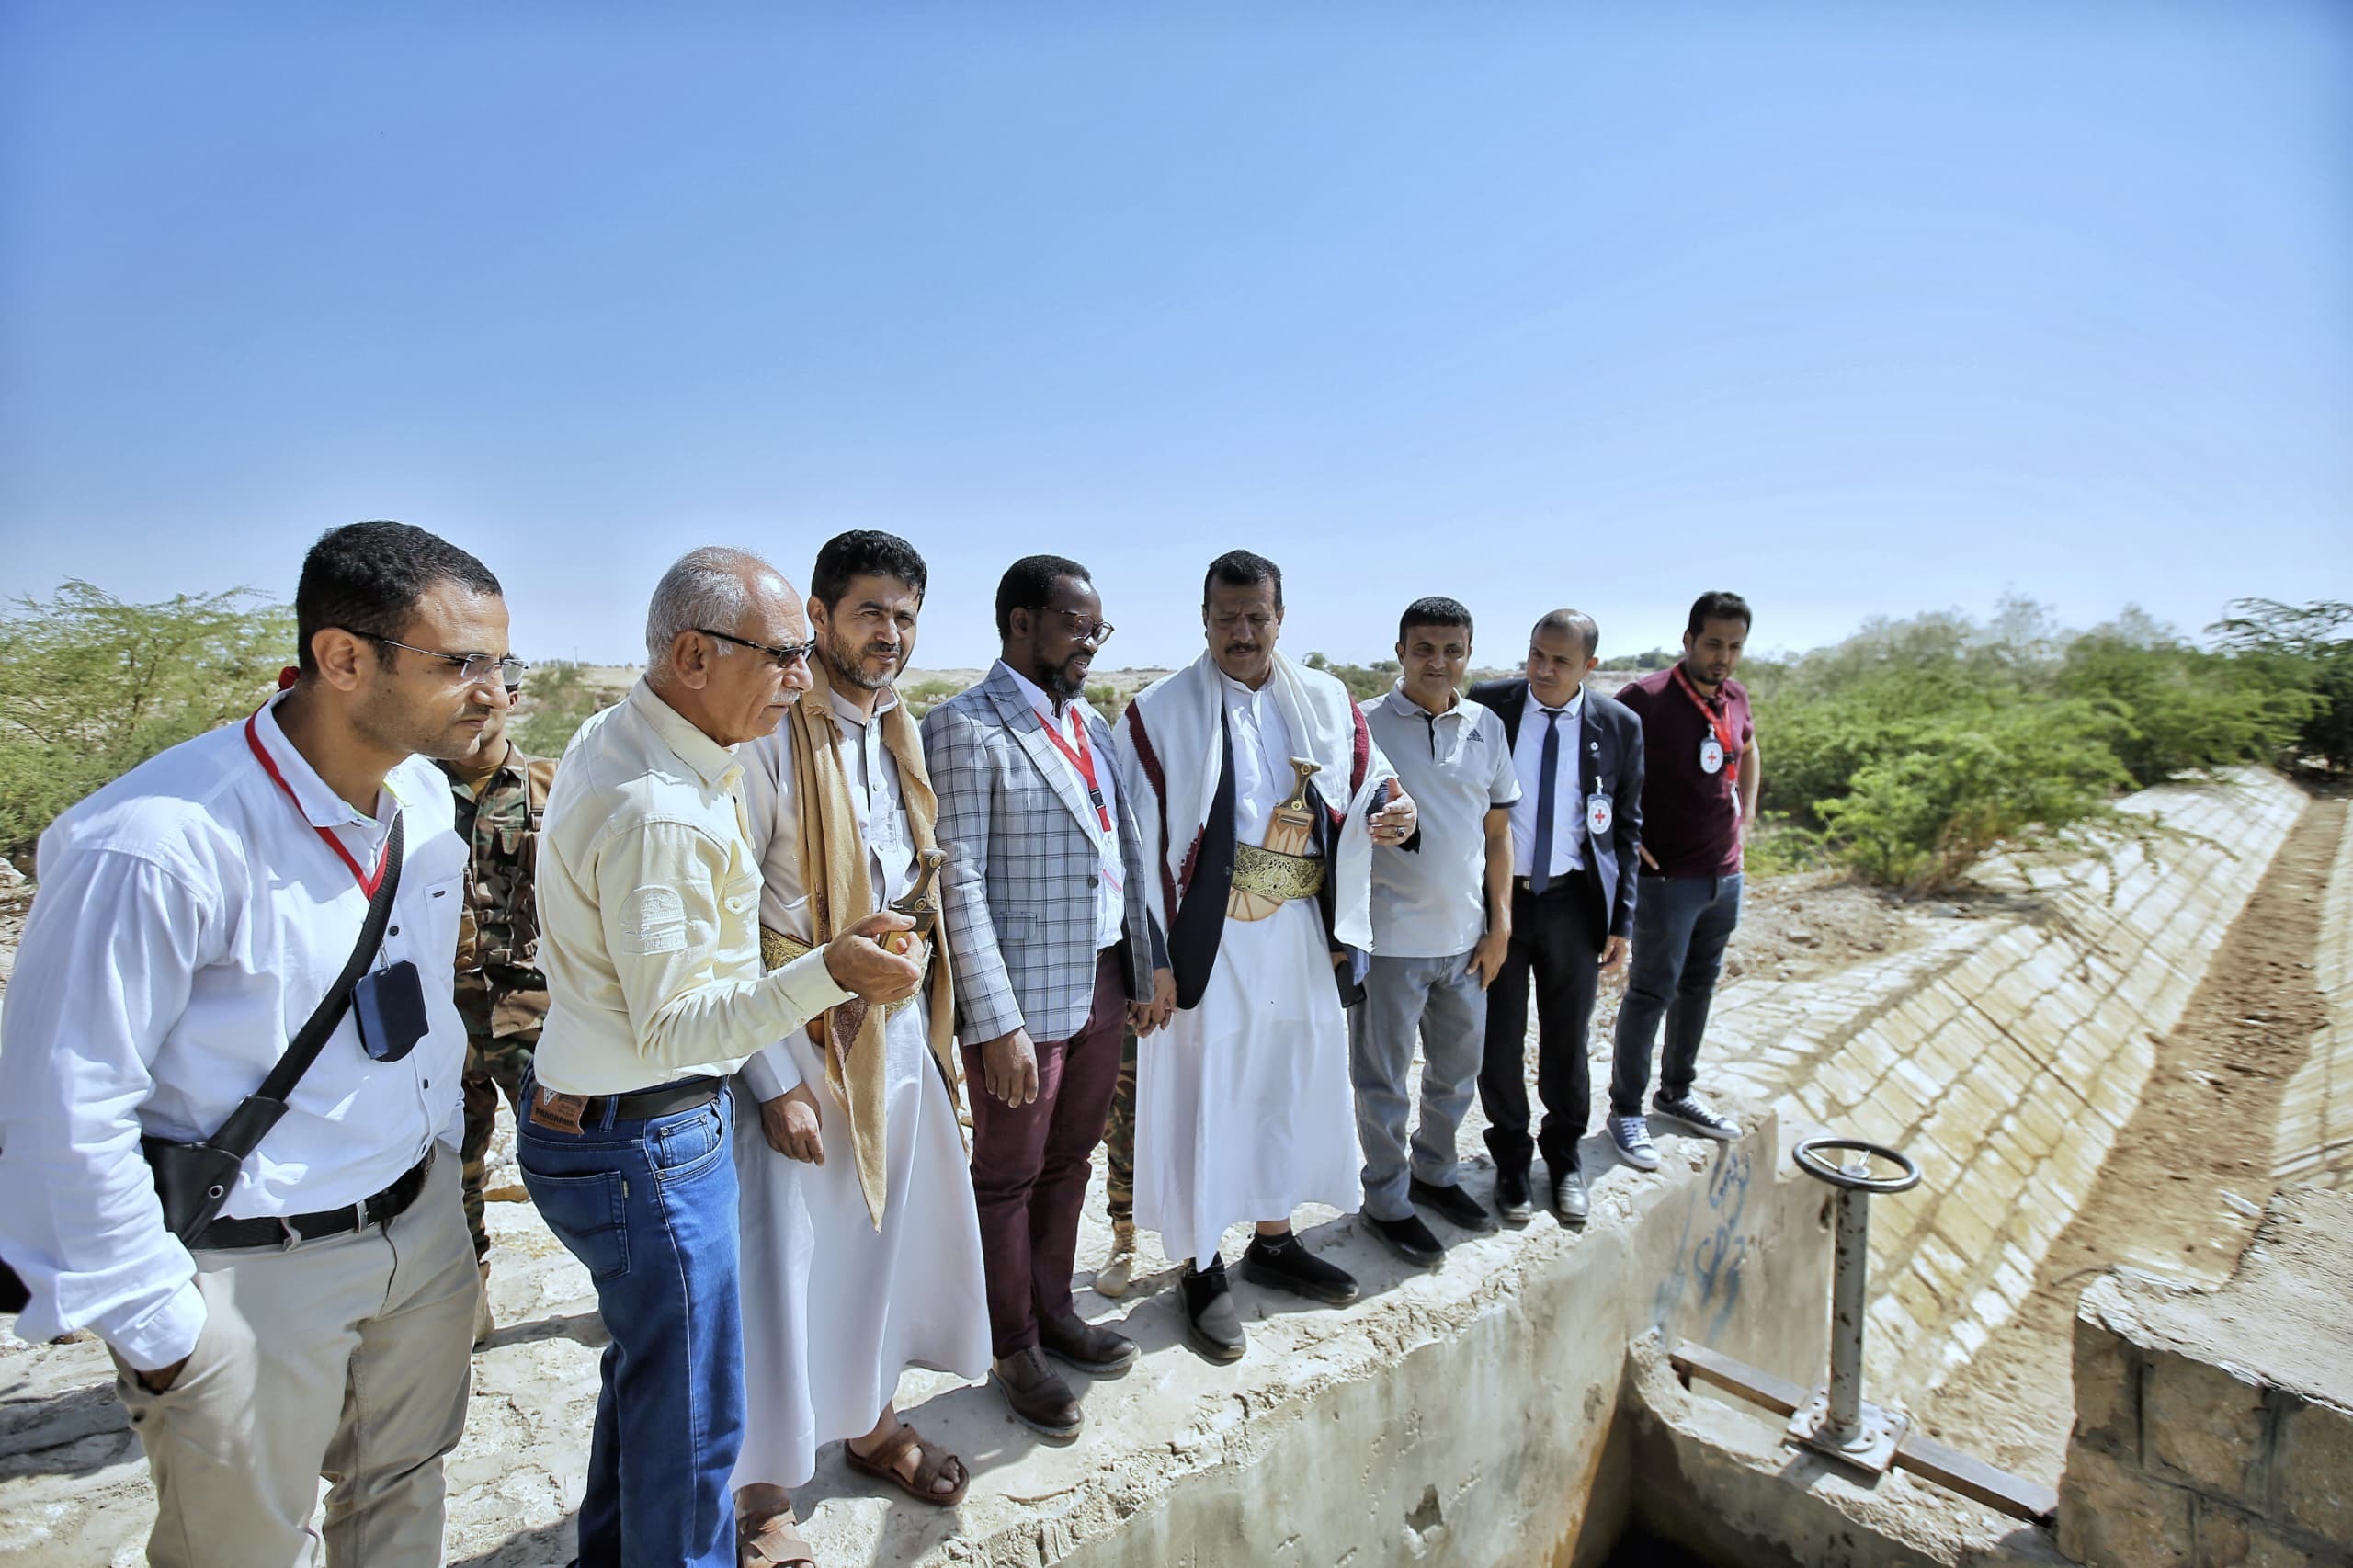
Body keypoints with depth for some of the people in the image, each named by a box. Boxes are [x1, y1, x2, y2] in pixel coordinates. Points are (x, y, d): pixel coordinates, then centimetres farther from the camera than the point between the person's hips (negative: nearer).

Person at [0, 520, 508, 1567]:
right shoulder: (163, 842, -26)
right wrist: (156, 1328, -11)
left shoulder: (423, 796, -3)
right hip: (250, 1274, -6)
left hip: (423, 1228, 6)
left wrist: (441, 1156, 15)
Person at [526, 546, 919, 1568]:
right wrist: (827, 973, -39)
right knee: (689, 1414, 8)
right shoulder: (658, 812, -29)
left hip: (595, 1117, 10)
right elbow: (672, 1029, -27)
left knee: (646, 1363, 28)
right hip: (642, 1144, -10)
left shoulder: (612, 736, 3)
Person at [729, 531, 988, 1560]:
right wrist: (775, 1081, -17)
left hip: (901, 1035, 7)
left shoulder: (904, 737, 7)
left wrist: (932, 1024, 11)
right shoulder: (771, 737, -15)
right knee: (784, 1265, 4)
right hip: (802, 1043, -6)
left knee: (890, 1232, 19)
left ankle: (872, 1422, 42)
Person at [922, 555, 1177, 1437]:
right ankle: (1013, 1350, 31)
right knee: (1009, 1176, 12)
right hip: (1024, 995, -7)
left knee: (1070, 1162, 21)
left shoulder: (1090, 724, 11)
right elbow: (959, 883, -17)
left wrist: (1153, 965, 11)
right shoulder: (965, 729, -12)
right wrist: (997, 1024, -19)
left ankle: (1054, 1311, 40)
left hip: (1104, 983, 7)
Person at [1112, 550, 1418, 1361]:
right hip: (1209, 944, -4)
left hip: (1303, 943, 5)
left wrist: (1391, 812, -15)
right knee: (1206, 1098, 5)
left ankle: (1274, 1243, 38)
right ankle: (1204, 1269, 25)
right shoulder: (1161, 712, -7)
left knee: (1293, 1086, 16)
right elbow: (1138, 833, -8)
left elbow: (1369, 779, 10)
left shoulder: (1325, 701, 4)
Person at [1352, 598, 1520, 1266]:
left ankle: (1433, 1174, 42)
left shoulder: (1487, 727, 4)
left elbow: (1498, 830, 9)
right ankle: (1387, 1202, 28)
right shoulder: (1366, 727, -9)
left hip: (1465, 936, 5)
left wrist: (1499, 924, 7)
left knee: (1457, 1071, 20)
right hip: (1389, 939, -5)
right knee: (1383, 1081, 9)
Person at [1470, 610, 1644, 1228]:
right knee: (1499, 1039, 9)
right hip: (1495, 898, -1)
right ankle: (1511, 1157, 31)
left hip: (1573, 902, 1)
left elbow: (1627, 829, 4)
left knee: (1567, 1038, 14)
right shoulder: (1486, 706, -6)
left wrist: (1621, 920, 1)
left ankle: (1563, 1156, 36)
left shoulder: (1618, 726, -2)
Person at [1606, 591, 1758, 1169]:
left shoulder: (1735, 697, 5)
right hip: (1668, 876, -7)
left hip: (1726, 873, 7)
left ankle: (1677, 1092, 32)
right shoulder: (1645, 699, -16)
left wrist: (1747, 813, 16)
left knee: (1698, 987, 16)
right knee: (1652, 992, -1)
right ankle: (1626, 1110, 12)